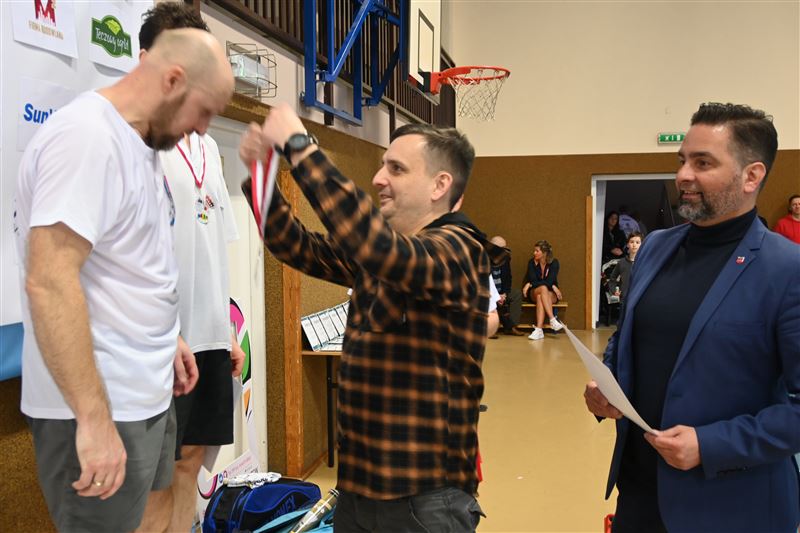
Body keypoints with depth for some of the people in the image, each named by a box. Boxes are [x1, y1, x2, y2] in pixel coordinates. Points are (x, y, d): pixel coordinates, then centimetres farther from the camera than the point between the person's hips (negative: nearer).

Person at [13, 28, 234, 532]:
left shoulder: (139, 142, 11)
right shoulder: (86, 136, -19)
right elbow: (49, 282, -27)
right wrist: (94, 419, -26)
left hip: (147, 396, 9)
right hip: (100, 410, -9)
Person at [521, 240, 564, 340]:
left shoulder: (554, 263, -4)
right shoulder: (532, 262, 0)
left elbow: (550, 281, -16)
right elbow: (532, 280, -10)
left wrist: (530, 284, -17)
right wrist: (552, 286, -18)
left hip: (551, 294, -1)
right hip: (534, 292, 1)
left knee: (540, 297, -36)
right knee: (543, 288, -35)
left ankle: (538, 330, -49)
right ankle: (553, 320, -46)